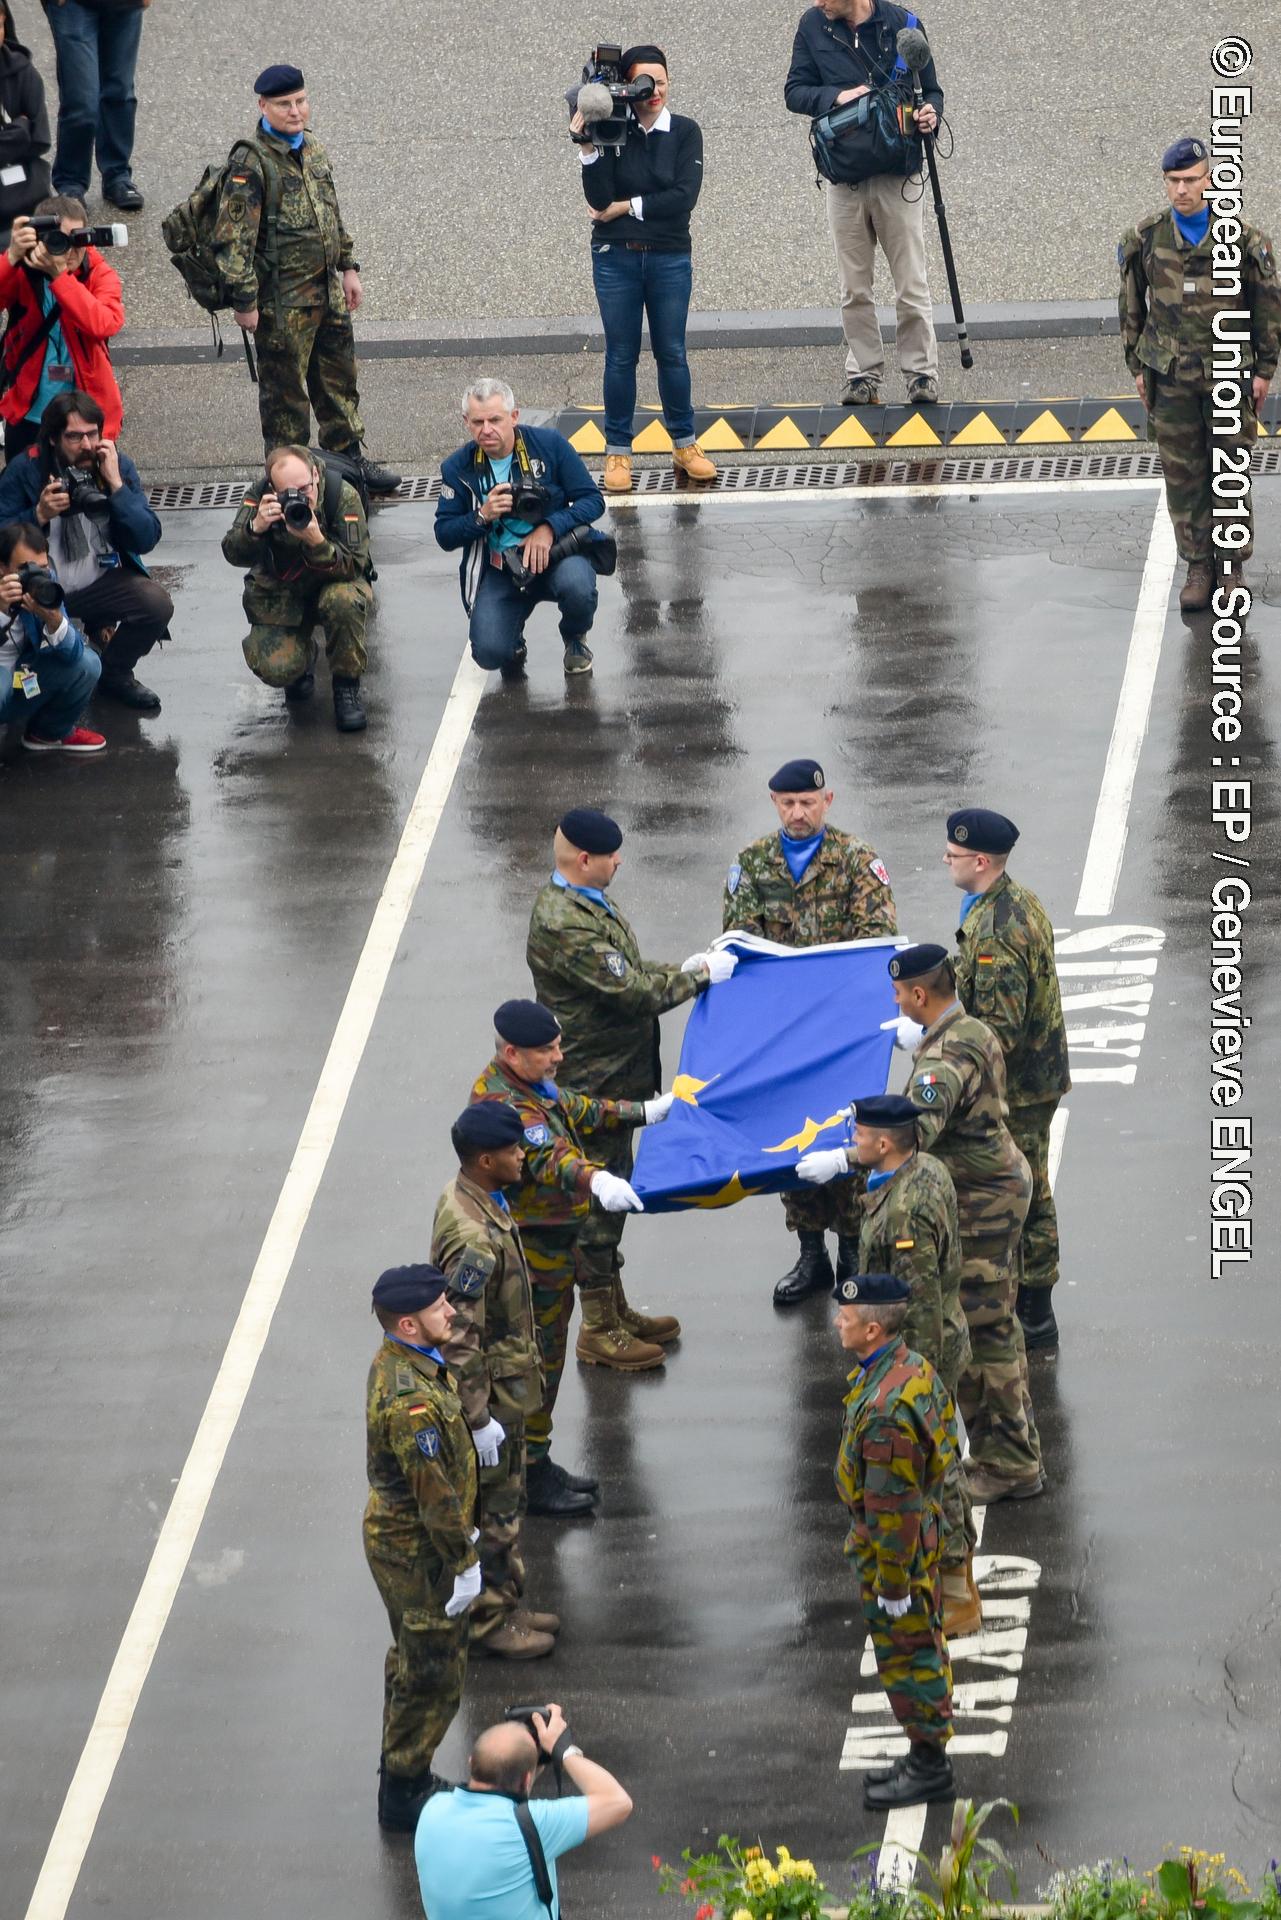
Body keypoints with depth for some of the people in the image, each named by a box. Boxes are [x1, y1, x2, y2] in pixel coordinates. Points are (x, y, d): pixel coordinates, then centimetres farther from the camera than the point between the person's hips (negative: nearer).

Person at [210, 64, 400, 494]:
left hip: (327, 293, 8)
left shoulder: (314, 151, 7)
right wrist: (245, 301, -20)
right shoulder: (251, 163, -19)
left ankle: (348, 458, 34)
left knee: (339, 378, 19)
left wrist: (348, 267, 19)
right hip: (282, 300, -8)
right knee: (285, 392, 4)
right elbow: (233, 238, -20)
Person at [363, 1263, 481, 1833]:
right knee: (432, 1675, 3)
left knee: (413, 1662, 23)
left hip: (395, 1534, 10)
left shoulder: (396, 1361, 1)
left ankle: (403, 1779, 37)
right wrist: (464, 1562, -20)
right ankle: (404, 1796, 15)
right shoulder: (410, 1399, -32)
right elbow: (434, 1491, -27)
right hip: (418, 1552, -10)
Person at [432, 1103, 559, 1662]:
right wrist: (480, 1417, -24)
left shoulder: (469, 1198, 0)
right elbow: (459, 1338, -29)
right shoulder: (474, 1239, -32)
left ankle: (504, 1604, 35)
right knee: (492, 1508, 6)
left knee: (506, 1497, 21)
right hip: (492, 1392, -10)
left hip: (507, 1382, 10)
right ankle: (488, 1621, 19)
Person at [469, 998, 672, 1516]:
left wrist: (642, 1113, 33)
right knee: (537, 1361, 0)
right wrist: (596, 1181, -64)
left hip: (555, 1244, 11)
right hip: (533, 1254, -11)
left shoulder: (532, 1085, 5)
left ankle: (536, 1465, 34)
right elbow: (547, 1157, -46)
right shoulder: (505, 1105, -29)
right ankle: (530, 1479, 11)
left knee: (545, 1356, 21)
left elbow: (576, 1111, 24)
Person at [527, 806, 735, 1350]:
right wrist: (700, 975, -15)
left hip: (610, 1074, 11)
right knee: (598, 1197, -1)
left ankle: (615, 1310, 32)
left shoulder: (578, 900, 8)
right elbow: (633, 994, -26)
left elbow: (625, 973, 19)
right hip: (593, 1081, -11)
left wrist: (684, 969, 6)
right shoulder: (565, 926, -27)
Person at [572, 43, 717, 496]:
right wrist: (588, 147, -19)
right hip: (616, 258, 0)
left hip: (670, 258, 0)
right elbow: (599, 198, -11)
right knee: (620, 355, 4)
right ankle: (617, 451, 10)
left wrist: (625, 208, -11)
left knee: (672, 353, 4)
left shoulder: (684, 132, 0)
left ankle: (684, 444, 16)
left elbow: (683, 197, -11)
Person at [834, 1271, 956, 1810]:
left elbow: (894, 1504, -28)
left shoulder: (885, 1408, -32)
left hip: (895, 1546, -10)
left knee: (907, 1654, 4)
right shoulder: (912, 1368, 0)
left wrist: (893, 1583, -20)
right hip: (921, 1532, 10)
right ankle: (927, 1758, 32)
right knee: (923, 1649, 20)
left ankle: (929, 1768, 16)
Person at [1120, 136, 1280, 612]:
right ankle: (1197, 566, 16)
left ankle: (1232, 564, 14)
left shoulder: (1243, 238, -7)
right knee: (1181, 475, 5)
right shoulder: (1145, 239, -1)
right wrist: (1137, 366, 10)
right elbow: (1131, 304, 10)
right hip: (1170, 377, 2)